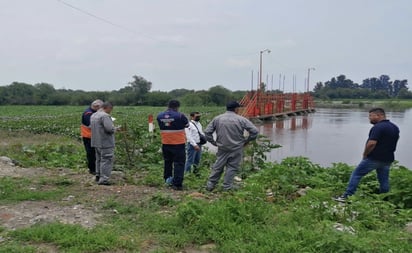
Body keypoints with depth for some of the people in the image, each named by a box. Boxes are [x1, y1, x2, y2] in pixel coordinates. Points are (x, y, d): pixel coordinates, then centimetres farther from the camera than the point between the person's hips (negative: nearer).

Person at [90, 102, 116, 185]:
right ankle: (103, 179, -4)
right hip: (106, 143, -9)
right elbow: (110, 128, -27)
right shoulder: (105, 116, -18)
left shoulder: (93, 116, 12)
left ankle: (98, 176, 29)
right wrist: (114, 129, -5)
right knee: (106, 160, -4)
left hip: (96, 142, 9)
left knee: (99, 159, 20)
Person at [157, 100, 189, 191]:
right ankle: (177, 184, 0)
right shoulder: (180, 116, -15)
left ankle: (168, 180, 33)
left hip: (165, 144, 5)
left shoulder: (159, 116, -1)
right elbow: (187, 124, 0)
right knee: (179, 163, 2)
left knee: (167, 162, 21)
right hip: (178, 143, -5)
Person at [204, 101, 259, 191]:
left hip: (222, 148, 3)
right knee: (232, 167, 7)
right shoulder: (241, 120, -7)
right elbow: (255, 131, -7)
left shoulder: (217, 119, 1)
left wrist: (213, 142, 9)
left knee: (217, 167, 13)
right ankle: (227, 187, 10)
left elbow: (207, 131, 2)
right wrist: (246, 141, 5)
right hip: (236, 149, -3)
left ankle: (210, 185, 19)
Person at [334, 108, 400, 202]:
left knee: (356, 174, -1)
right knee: (384, 180, 14)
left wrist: (365, 154, -12)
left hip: (374, 158, -8)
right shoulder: (395, 127, 12)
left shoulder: (378, 127, -18)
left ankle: (347, 196, -2)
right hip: (388, 159, 8)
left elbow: (372, 143, -25)